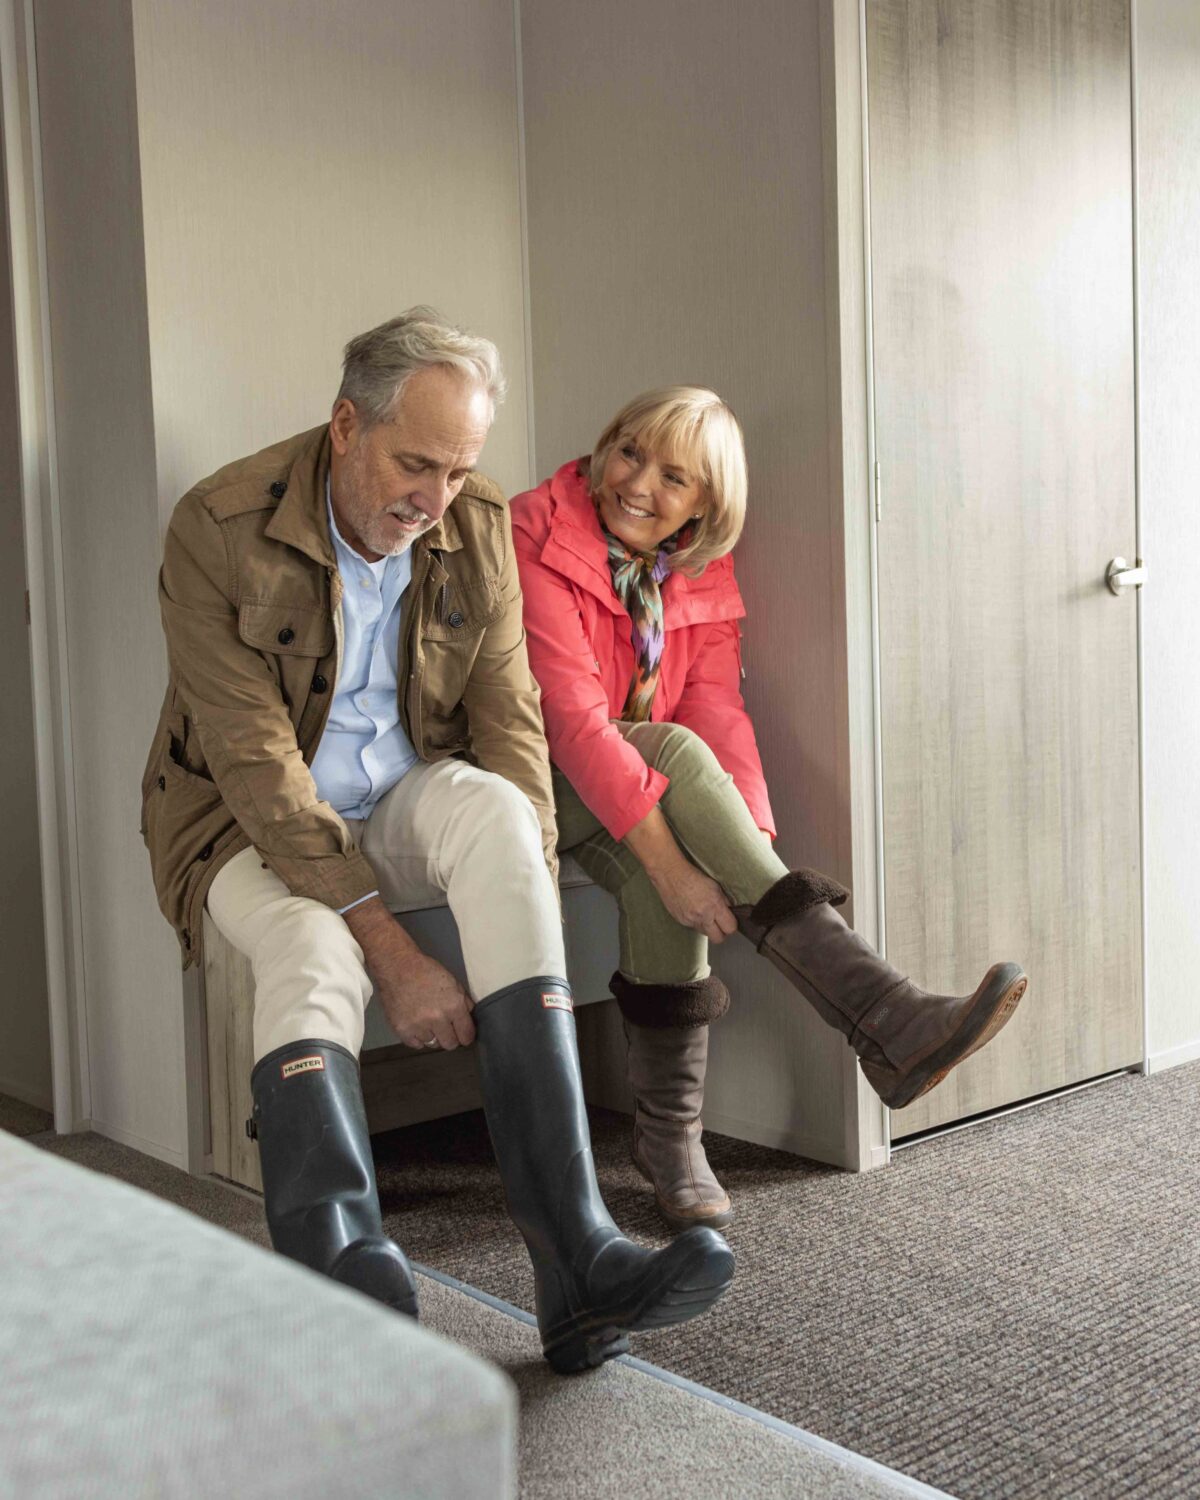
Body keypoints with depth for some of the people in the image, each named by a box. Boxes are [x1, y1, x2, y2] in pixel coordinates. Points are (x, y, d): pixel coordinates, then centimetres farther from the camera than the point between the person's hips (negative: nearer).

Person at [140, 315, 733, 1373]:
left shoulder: (477, 525, -4)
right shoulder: (218, 529, -18)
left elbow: (510, 720, -6)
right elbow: (259, 766, -23)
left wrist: (530, 921, -21)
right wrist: (389, 949, -29)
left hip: (405, 804, 2)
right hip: (253, 823, -2)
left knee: (491, 806, -32)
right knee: (313, 952, -35)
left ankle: (575, 1249, -41)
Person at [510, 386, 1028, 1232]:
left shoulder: (703, 575, 3)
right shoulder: (539, 537, -17)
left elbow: (718, 713, -7)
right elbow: (570, 716, -26)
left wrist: (751, 845, -26)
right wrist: (667, 856, -35)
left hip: (624, 785, 5)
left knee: (659, 872, -33)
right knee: (672, 749, -34)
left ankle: (671, 1138, -20)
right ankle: (880, 1017, -43)